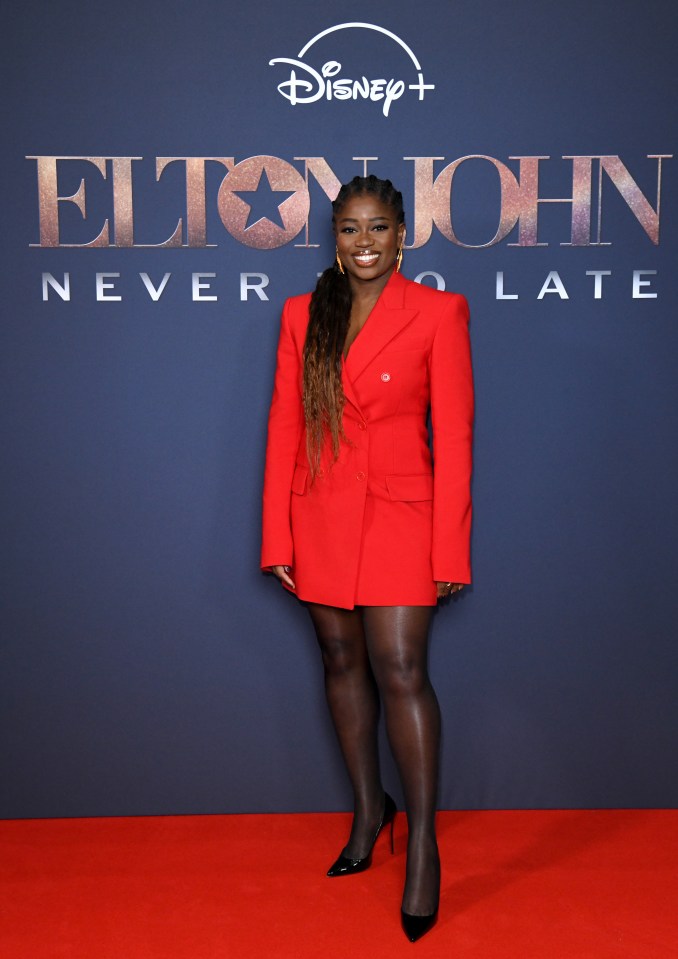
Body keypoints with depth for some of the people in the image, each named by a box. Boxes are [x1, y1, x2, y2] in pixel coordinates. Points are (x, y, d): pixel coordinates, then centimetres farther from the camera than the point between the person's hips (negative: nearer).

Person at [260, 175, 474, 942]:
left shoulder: (438, 312, -4)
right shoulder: (303, 315, 6)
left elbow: (453, 435, -5)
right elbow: (284, 428, 5)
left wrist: (450, 552, -8)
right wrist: (277, 537, 1)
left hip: (399, 515, -4)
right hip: (321, 516, 4)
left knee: (400, 672, -7)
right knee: (342, 663, 13)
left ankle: (422, 844, 8)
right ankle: (367, 807, 33)